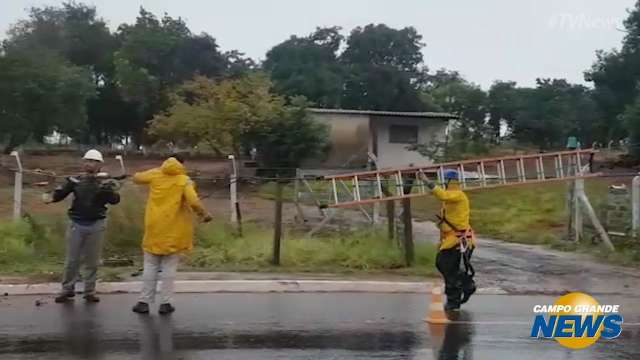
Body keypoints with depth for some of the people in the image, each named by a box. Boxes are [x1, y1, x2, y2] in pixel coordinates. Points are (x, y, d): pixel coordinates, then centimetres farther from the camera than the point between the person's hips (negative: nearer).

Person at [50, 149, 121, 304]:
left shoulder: (105, 182, -1)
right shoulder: (75, 180, 2)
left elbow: (115, 200, -14)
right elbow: (59, 195, -2)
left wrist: (108, 191, -34)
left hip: (96, 225, 0)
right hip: (76, 224, 1)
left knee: (92, 261, 7)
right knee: (72, 260, 5)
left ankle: (90, 292, 16)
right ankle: (67, 290, 16)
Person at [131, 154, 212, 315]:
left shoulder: (155, 175, 2)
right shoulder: (184, 180, -7)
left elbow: (136, 178, 18)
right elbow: (193, 201, -19)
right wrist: (204, 214, -4)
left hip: (154, 229, 2)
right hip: (173, 231, -2)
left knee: (150, 266, 11)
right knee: (169, 267, 6)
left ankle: (144, 302, 11)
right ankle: (165, 303, 5)